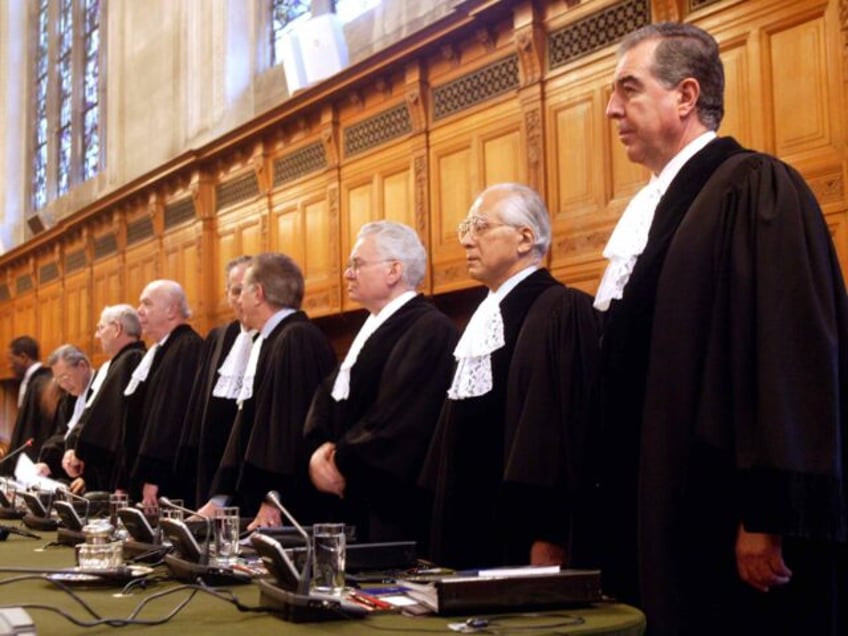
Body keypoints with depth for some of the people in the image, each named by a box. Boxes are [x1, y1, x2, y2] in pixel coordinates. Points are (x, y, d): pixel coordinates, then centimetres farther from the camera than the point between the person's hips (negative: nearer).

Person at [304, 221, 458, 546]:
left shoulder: (430, 328, -14)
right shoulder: (371, 328, 17)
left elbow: (400, 418, -21)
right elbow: (330, 396, 14)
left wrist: (341, 462, -11)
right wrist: (321, 447, -5)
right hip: (355, 504, 9)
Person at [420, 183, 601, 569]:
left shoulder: (562, 312, -13)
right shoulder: (483, 318, 16)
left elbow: (567, 425, -20)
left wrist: (548, 544, -22)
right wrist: (444, 531, 16)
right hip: (471, 533, 9)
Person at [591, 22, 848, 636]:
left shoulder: (755, 190, -11)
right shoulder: (653, 209, 16)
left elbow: (794, 353, -18)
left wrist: (767, 516, -21)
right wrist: (614, 508, 16)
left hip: (731, 525, -8)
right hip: (668, 518, 8)